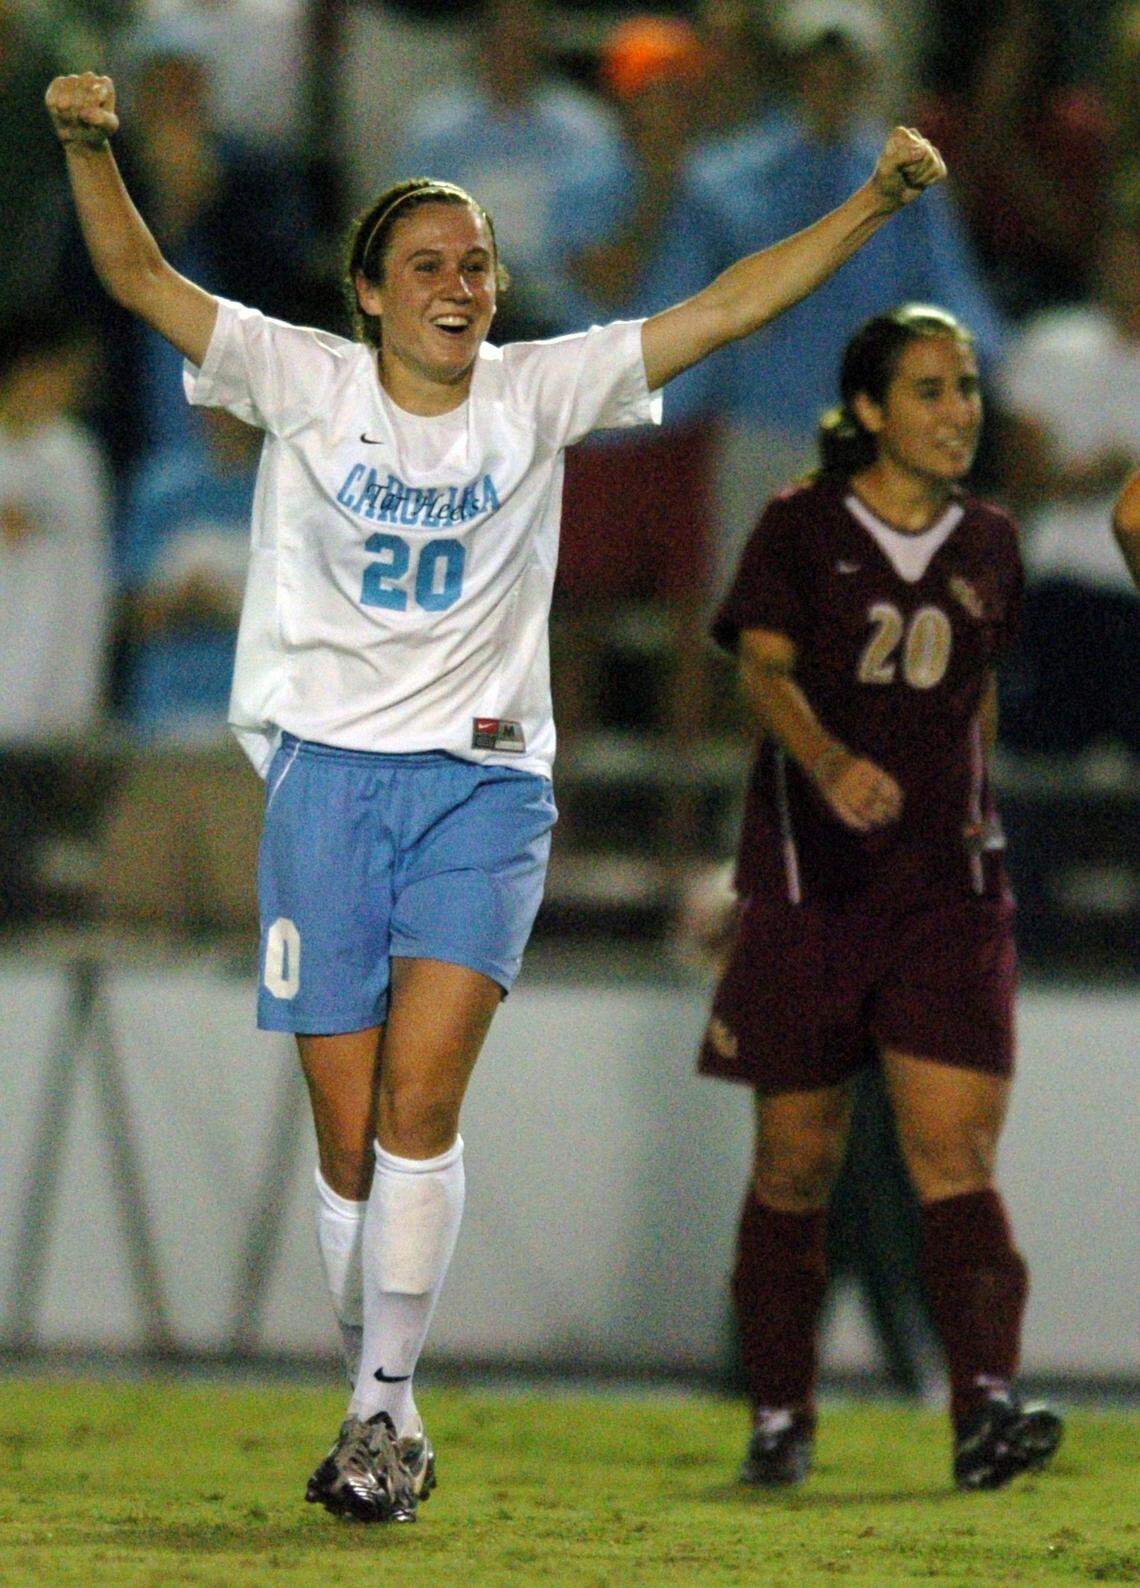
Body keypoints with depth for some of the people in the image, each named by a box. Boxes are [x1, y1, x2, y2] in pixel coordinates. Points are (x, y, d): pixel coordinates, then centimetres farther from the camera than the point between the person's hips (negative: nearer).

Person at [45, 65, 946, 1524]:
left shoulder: (537, 392, 6)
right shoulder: (303, 380, 3)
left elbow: (731, 306, 4)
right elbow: (140, 278, -4)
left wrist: (874, 200, -5)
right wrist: (91, 151, -22)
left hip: (484, 780, 0)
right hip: (328, 765, 0)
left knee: (420, 1099, -16)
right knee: (349, 1133, 0)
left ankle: (386, 1405, -10)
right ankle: (379, 1407, 15)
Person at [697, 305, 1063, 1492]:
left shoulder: (987, 546, 10)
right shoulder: (800, 529, -2)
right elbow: (765, 670, -17)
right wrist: (832, 765, -35)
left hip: (945, 885, 2)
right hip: (809, 879, -2)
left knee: (953, 1148, -13)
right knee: (796, 1163, 5)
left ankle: (985, 1407, -24)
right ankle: (778, 1419, 18)